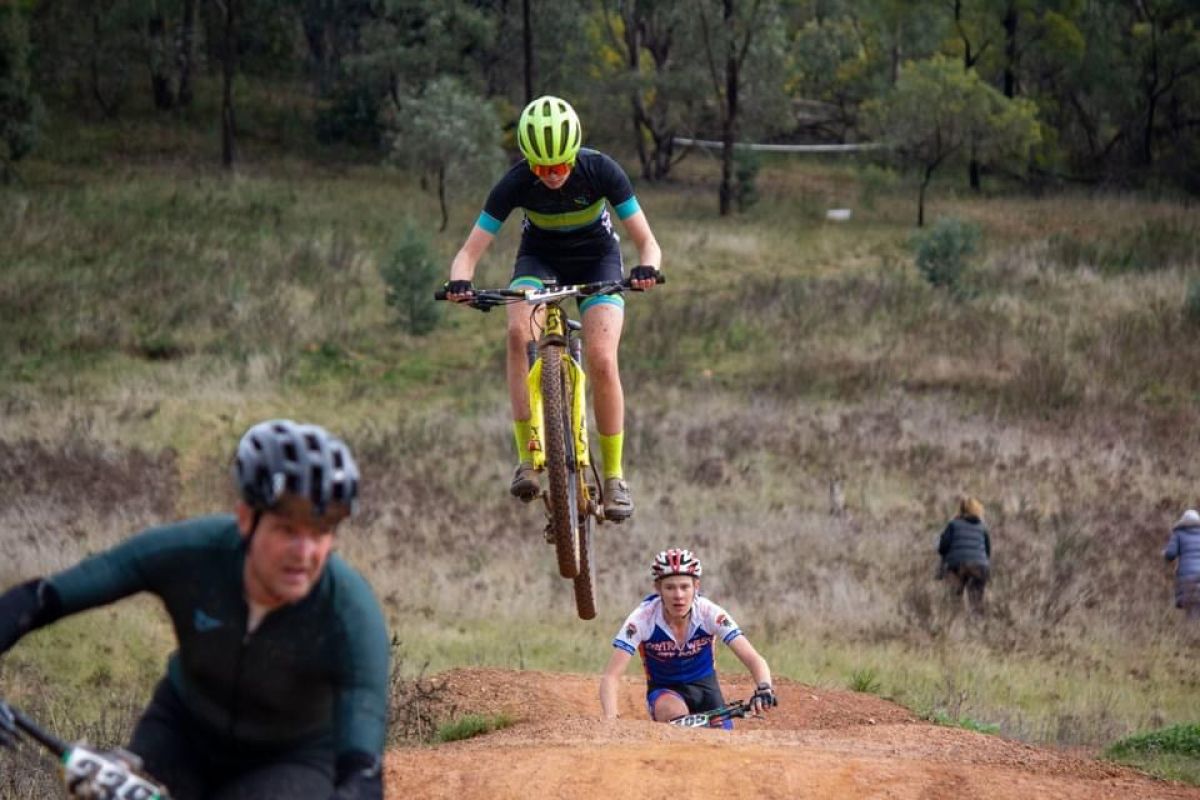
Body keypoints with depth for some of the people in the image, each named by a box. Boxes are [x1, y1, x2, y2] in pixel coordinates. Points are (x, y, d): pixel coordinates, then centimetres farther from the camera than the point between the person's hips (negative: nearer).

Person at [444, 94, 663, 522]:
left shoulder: (600, 171, -27)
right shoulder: (516, 182, -26)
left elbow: (647, 241, -25)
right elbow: (470, 251, -25)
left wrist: (647, 268, -48)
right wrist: (460, 281, -47)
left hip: (596, 258, -1)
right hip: (539, 257, 1)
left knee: (601, 359, -21)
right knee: (519, 332, -30)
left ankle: (614, 475, -4)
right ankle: (527, 458, -28)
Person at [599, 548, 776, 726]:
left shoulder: (710, 613, -23)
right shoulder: (643, 618, -26)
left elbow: (754, 659, -28)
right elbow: (610, 676, -30)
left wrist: (763, 689, -51)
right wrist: (610, 722, -48)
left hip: (704, 686, 3)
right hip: (664, 691, -3)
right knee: (676, 715, -34)